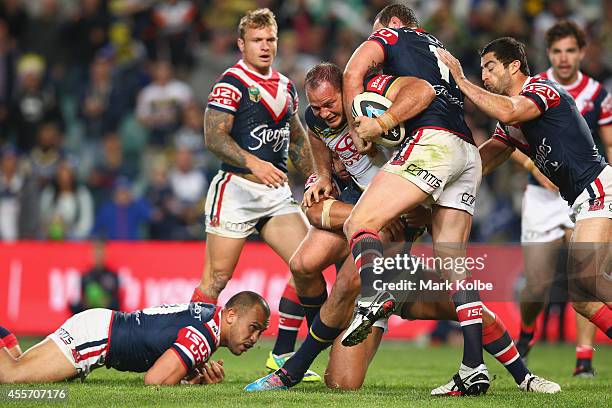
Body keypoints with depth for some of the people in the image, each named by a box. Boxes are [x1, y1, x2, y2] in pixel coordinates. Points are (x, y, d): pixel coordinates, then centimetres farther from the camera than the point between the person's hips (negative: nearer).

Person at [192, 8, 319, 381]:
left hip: (277, 192, 7)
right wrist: (253, 164, -28)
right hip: (236, 189, -7)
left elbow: (297, 137, 27)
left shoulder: (286, 86, 16)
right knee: (217, 277, -8)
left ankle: (282, 356, 7)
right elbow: (214, 137, -16)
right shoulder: (232, 83, -7)